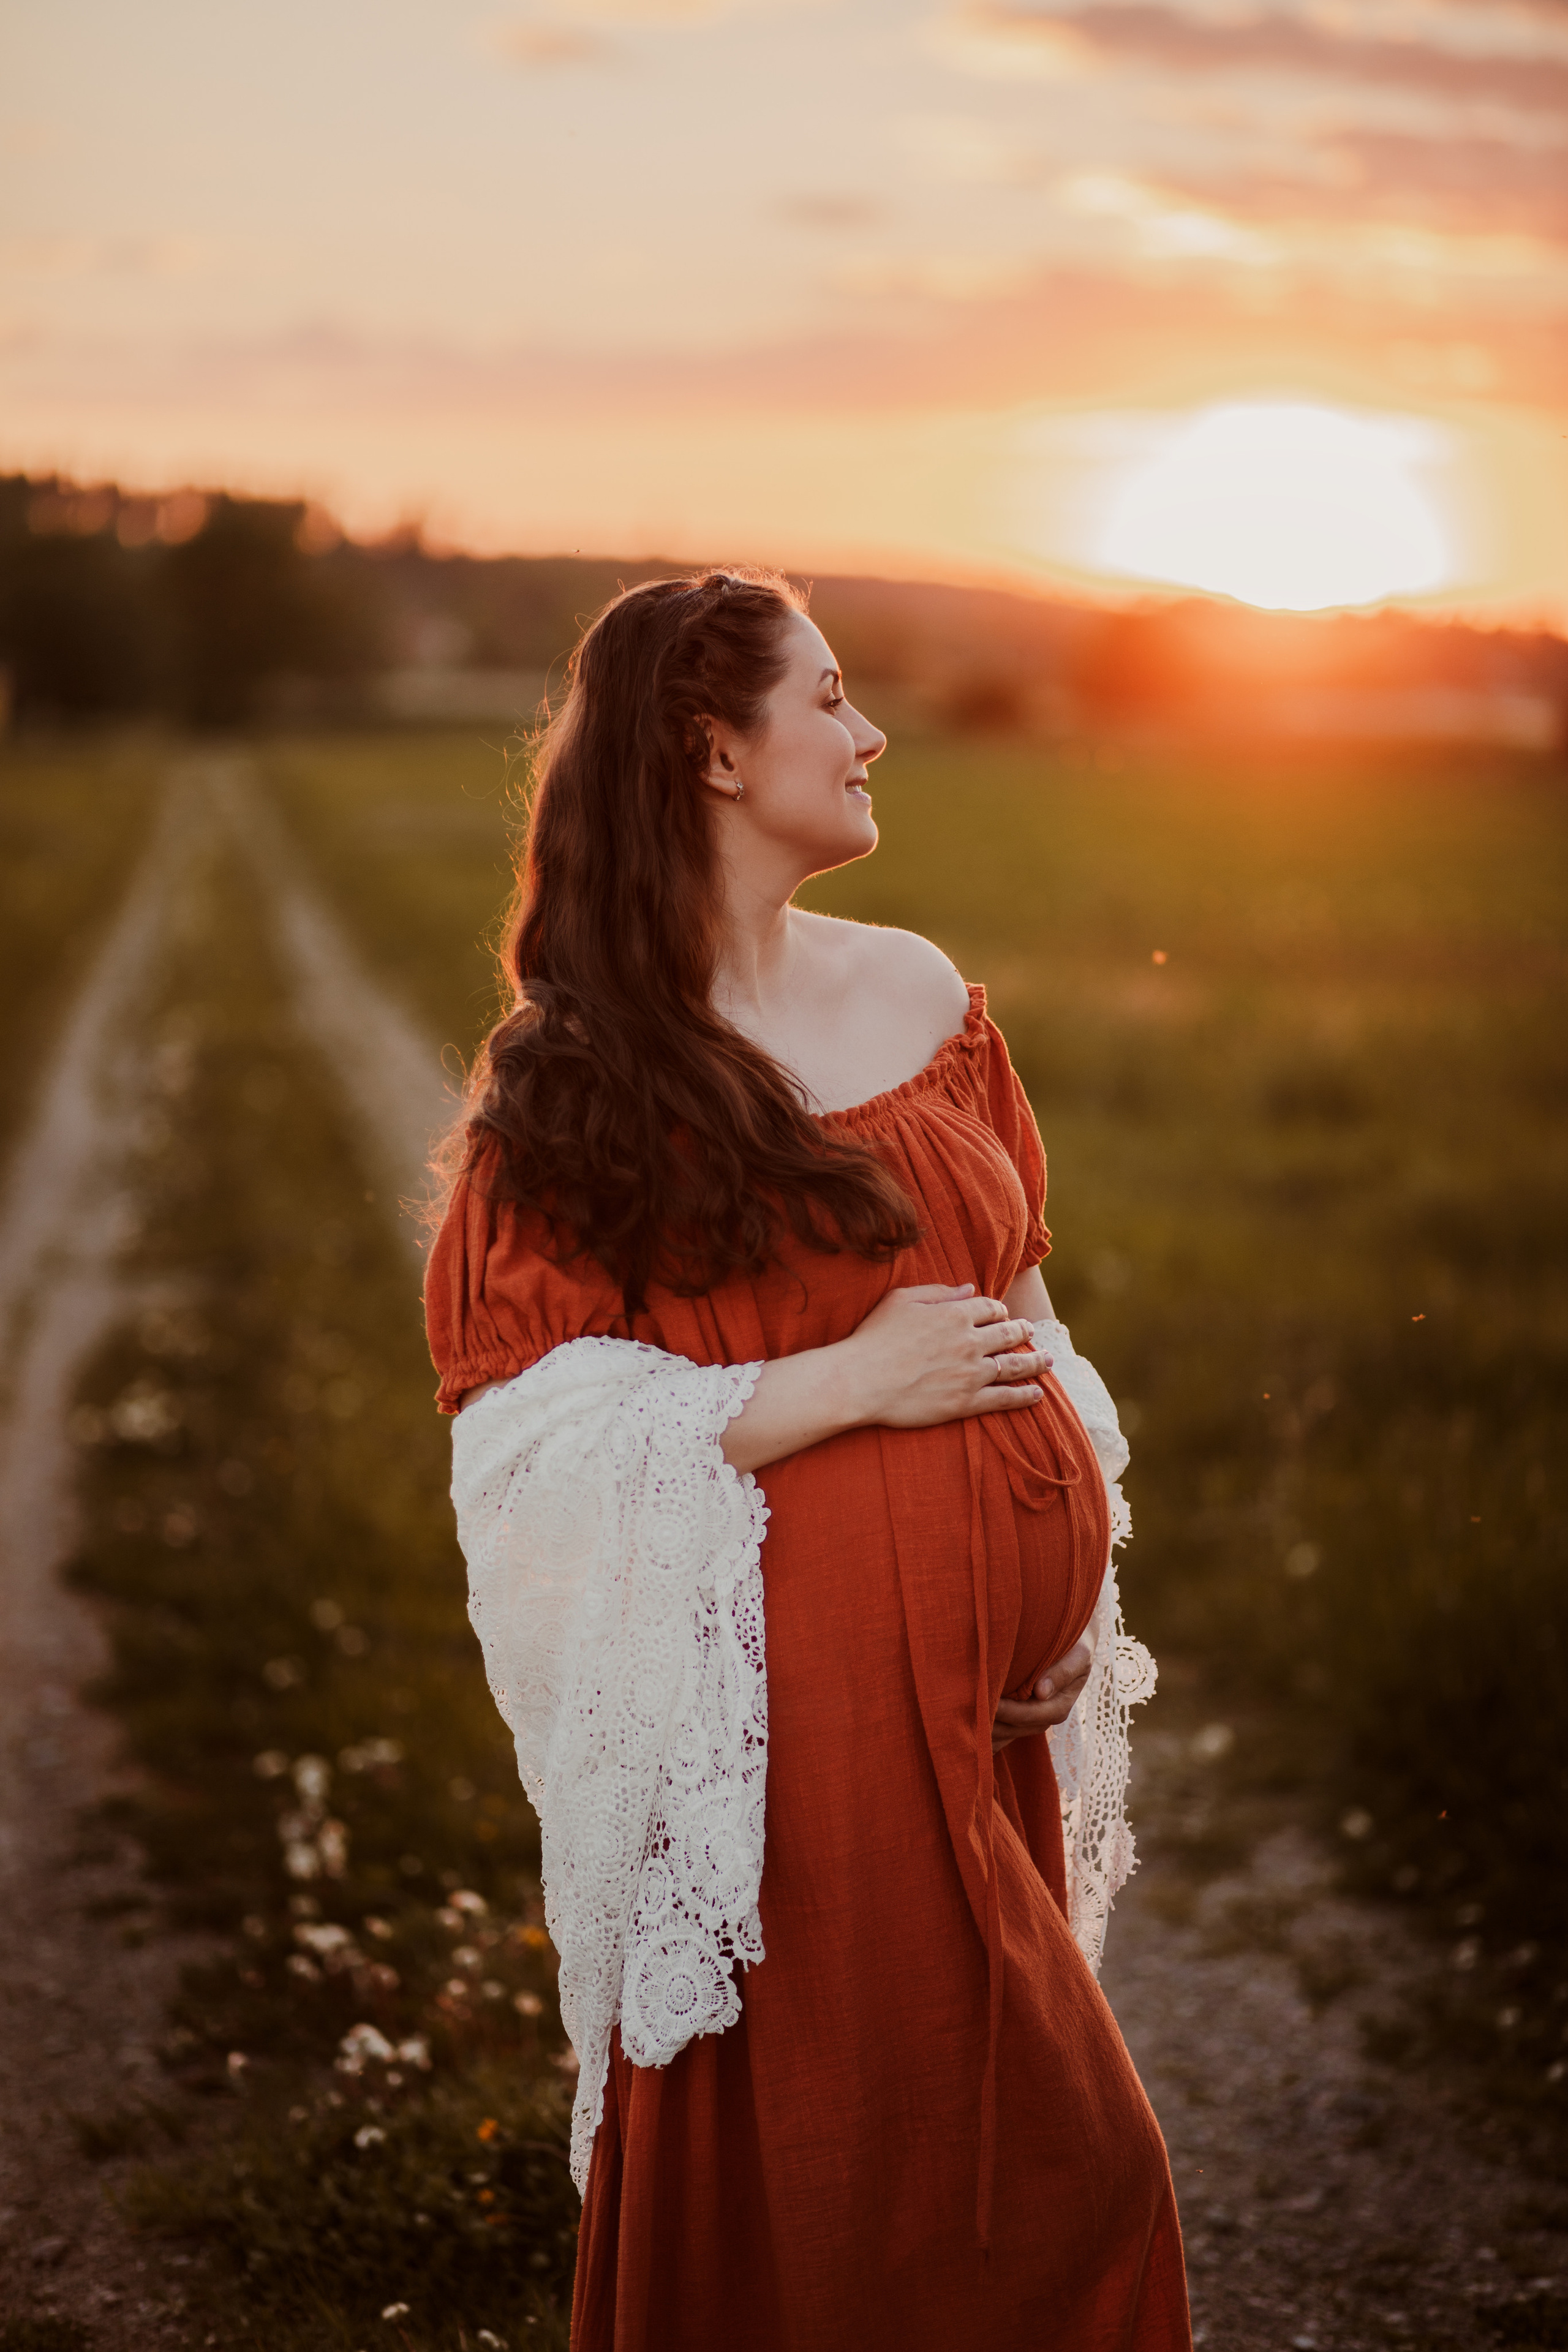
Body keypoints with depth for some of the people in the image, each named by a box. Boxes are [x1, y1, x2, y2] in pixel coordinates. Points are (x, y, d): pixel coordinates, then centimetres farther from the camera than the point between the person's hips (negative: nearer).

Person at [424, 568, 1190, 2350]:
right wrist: (847, 1381, -17)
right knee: (825, 2153, 6)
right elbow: (527, 1434, -12)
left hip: (975, 1683, 5)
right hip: (791, 1692, -5)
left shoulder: (917, 989, 7)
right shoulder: (578, 1081, -7)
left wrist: (1071, 1575, 5)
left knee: (1020, 2150, 15)